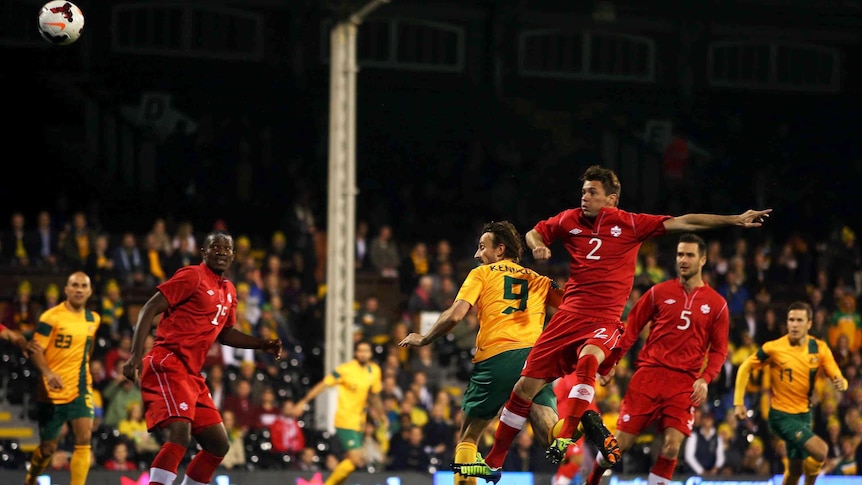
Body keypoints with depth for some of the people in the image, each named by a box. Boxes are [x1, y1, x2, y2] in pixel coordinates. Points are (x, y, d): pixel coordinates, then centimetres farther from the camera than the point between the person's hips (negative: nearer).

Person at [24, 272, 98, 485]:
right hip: (53, 391, -4)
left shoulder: (94, 319, 7)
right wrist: (48, 373, -30)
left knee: (84, 438, -15)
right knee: (48, 447, 7)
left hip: (80, 390, 4)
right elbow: (35, 350, -14)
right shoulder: (51, 317, -10)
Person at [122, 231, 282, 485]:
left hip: (191, 374, 9)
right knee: (179, 435, -27)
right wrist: (136, 355, -22)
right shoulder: (192, 276, -6)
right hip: (167, 365, -9)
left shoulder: (229, 291, 19)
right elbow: (149, 309, -11)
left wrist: (263, 344, 23)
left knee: (219, 445, 11)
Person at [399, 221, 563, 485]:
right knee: (549, 433, -12)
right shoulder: (539, 280, 24)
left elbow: (455, 315, 3)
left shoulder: (482, 273, 15)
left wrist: (423, 339, 17)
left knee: (468, 436, 17)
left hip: (494, 357, -2)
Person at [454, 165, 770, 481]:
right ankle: (493, 462, 12)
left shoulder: (630, 224, -1)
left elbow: (683, 223, -4)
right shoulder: (570, 220, 8)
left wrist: (734, 220, -9)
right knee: (526, 386, 1)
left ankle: (566, 436, -37)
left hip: (605, 321, -3)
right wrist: (538, 247, 0)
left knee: (588, 359, -39)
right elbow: (534, 233, 25)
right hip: (569, 314, 3)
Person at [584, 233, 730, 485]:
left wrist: (705, 379, -8)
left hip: (684, 383, 0)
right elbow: (631, 328, 8)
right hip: (649, 375, 0)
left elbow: (718, 350, 8)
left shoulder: (716, 304, 6)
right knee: (621, 442, -1)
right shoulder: (659, 292, 6)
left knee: (672, 446, -15)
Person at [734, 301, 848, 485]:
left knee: (795, 469, 14)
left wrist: (841, 383, -31)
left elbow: (838, 378, -6)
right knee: (820, 450, -23)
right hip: (781, 415, -5)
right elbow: (745, 368, -3)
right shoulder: (773, 348, -14)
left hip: (804, 415, 5)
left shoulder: (819, 348, -4)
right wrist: (738, 403, -8)